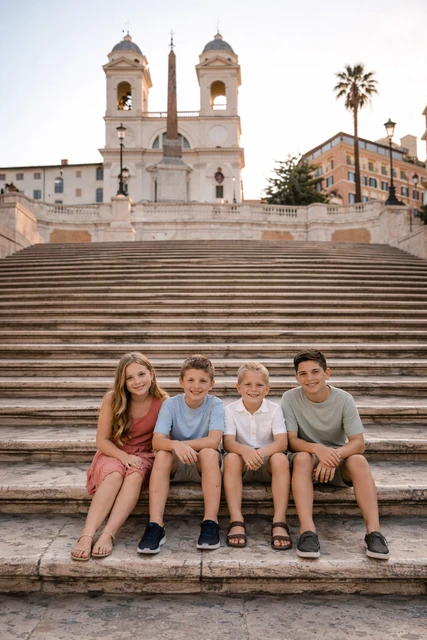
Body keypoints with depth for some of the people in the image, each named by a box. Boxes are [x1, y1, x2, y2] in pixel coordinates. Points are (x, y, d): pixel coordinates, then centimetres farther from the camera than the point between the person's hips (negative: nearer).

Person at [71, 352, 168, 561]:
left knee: (135, 475, -35)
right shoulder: (112, 399, -13)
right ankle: (86, 535, -41)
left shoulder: (162, 401, -13)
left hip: (144, 456, 0)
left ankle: (108, 535, -39)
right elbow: (101, 440, -8)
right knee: (115, 475, -35)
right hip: (114, 454, 0)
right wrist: (124, 456, -25)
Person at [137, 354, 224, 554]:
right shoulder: (170, 404, -11)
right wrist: (175, 445, -45)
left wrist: (182, 443, -30)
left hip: (204, 464, -1)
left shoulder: (215, 405, -13)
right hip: (176, 465, 1)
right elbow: (157, 441, -23)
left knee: (209, 453, -33)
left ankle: (211, 523, -28)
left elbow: (213, 441, -26)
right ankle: (155, 525, -31)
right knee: (162, 454, -30)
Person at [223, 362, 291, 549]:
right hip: (242, 462, 0)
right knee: (231, 458, -32)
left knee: (280, 459, -31)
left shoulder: (274, 409, -5)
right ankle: (236, 520, -32)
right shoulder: (230, 410, -5)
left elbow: (282, 442, -17)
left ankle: (279, 522, -31)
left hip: (267, 464, 0)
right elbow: (228, 442, -17)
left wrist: (261, 453, -39)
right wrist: (245, 450, -42)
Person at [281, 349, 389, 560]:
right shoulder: (290, 398, -12)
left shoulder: (343, 399, -11)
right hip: (308, 458, -1)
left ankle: (374, 531, -33)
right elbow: (291, 440, -15)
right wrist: (318, 449, -37)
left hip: (339, 458, 1)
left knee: (359, 461, -31)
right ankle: (307, 531, -41)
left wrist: (335, 455, -37)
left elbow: (358, 443, -15)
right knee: (302, 458, -35)